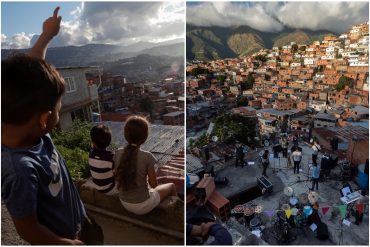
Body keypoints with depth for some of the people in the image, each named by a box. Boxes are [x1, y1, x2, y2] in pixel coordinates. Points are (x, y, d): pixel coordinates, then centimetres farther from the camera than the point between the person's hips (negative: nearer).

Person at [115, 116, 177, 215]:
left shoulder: (118, 153, -12)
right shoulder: (147, 156, -25)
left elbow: (118, 178, 2)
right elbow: (154, 184, -14)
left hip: (124, 203, 5)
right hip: (142, 206, -5)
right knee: (171, 186, 20)